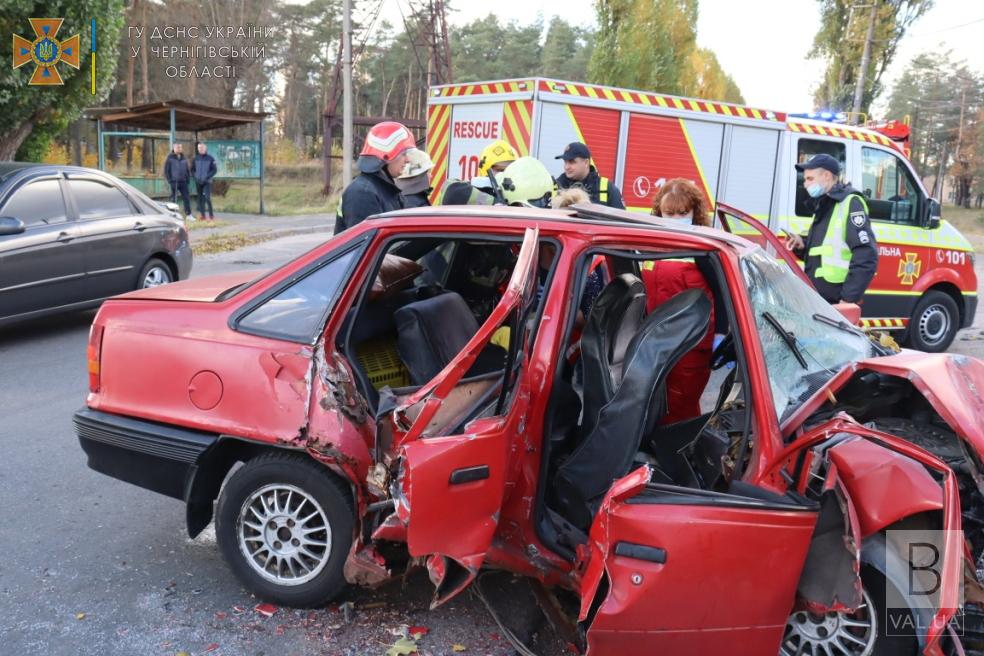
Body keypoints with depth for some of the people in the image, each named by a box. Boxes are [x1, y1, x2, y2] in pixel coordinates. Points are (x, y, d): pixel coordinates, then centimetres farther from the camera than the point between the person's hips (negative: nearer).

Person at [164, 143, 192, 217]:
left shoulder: (184, 159, 11)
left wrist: (188, 178, 7)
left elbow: (188, 169, 18)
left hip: (183, 182, 4)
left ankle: (188, 214, 4)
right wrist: (169, 180, -9)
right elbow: (166, 170, -2)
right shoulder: (170, 158, -1)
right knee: (173, 199, 2)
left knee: (186, 198, 1)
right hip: (174, 182, -4)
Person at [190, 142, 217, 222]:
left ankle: (211, 215, -7)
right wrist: (195, 177, -2)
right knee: (200, 198, 6)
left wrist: (207, 177, -12)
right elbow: (192, 169, 14)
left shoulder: (210, 158, -1)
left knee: (207, 198, -14)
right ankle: (202, 215, 11)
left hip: (207, 182, -4)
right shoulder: (195, 159, 8)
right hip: (198, 182, 4)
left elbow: (215, 170, -3)